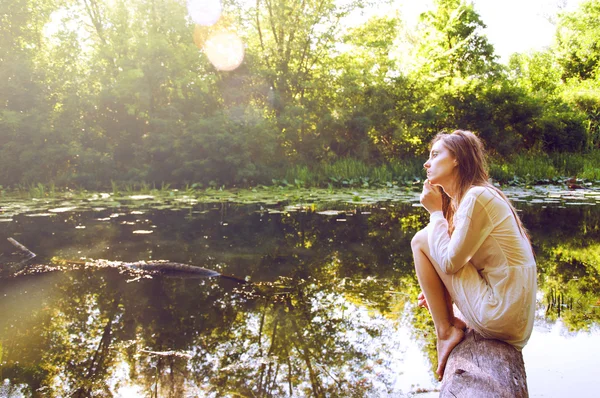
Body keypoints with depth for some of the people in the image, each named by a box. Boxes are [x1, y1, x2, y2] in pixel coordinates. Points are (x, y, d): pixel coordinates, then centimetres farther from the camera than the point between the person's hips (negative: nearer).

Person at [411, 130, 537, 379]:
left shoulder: (477, 197, -15)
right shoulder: (468, 196, 14)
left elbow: (450, 263, -16)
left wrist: (435, 212, -7)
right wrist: (438, 290, 7)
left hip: (501, 317, -10)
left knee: (421, 240, -6)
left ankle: (446, 332, -3)